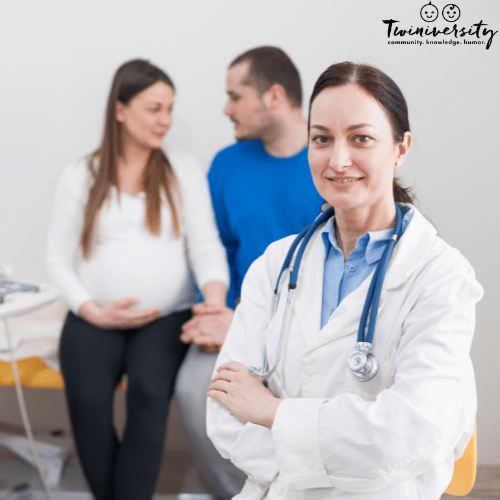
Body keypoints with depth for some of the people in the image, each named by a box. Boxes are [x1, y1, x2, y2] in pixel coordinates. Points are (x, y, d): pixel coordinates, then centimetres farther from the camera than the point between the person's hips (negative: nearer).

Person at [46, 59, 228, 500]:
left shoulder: (184, 169, 10)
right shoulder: (81, 176, 10)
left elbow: (206, 246, 1)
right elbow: (58, 259, 9)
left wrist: (216, 306, -18)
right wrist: (95, 312, -7)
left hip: (167, 316, 0)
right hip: (95, 319, 1)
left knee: (149, 393, -30)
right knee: (87, 399, -26)